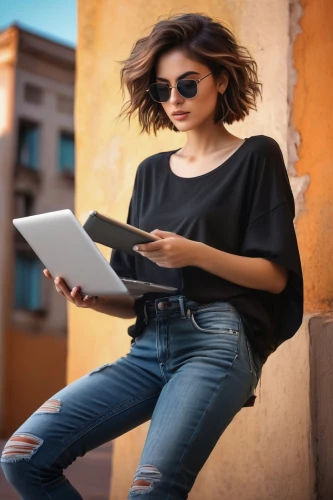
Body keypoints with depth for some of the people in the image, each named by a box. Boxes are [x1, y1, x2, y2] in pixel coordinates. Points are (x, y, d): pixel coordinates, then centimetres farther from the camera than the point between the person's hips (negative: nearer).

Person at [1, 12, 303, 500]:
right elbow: (134, 294, 17)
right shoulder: (151, 172, 20)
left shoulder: (256, 156, 7)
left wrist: (195, 253, -17)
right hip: (149, 347, 5)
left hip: (219, 342, -5)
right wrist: (92, 297, -5)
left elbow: (276, 275, -1)